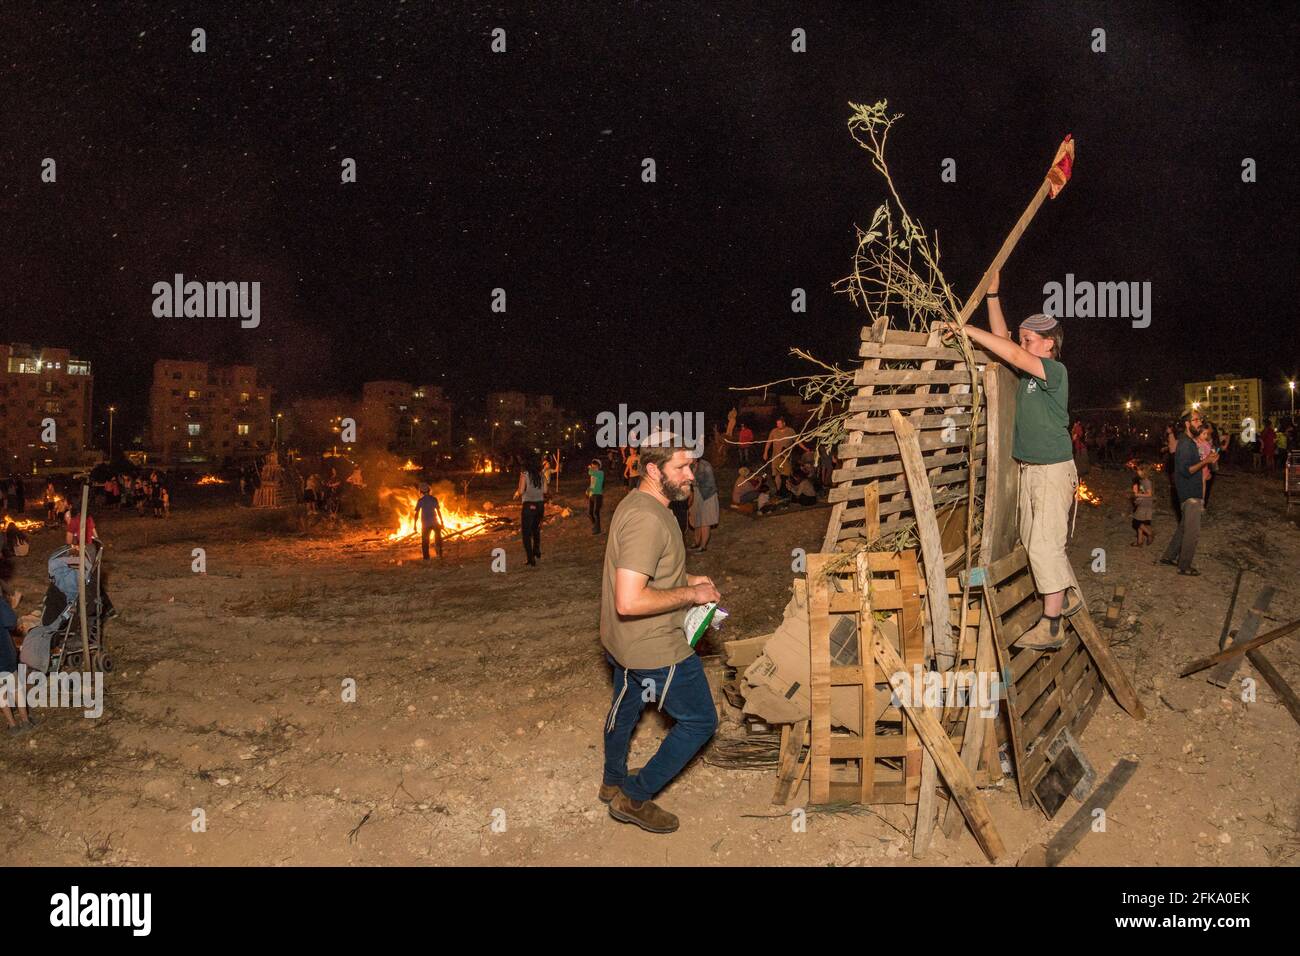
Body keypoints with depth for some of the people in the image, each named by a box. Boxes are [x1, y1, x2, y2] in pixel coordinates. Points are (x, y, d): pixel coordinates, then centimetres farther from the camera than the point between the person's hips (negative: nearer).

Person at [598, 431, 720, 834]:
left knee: (626, 706, 29)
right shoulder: (647, 520, -30)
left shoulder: (636, 503, 3)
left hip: (623, 642, 10)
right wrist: (690, 594, -24)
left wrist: (686, 579, 7)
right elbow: (629, 602, -36)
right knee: (700, 721, 6)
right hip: (655, 649, -10)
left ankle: (613, 782, 53)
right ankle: (634, 798, 15)